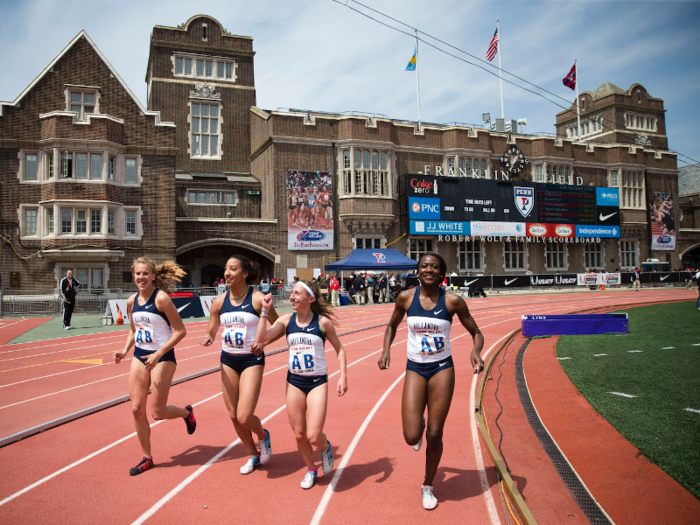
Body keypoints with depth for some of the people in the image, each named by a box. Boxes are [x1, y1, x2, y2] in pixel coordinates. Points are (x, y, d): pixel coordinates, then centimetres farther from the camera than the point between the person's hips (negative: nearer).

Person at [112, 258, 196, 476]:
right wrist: (125, 351, 3)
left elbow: (180, 331, -16)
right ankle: (147, 458, 21)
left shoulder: (161, 298, -16)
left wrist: (158, 354, -20)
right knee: (137, 409, 4)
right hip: (139, 357, 6)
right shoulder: (132, 301, 4)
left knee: (157, 413, -1)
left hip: (162, 358, -6)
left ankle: (187, 412, 32)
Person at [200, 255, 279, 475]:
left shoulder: (258, 299, -12)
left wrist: (263, 342, -18)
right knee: (233, 416, 10)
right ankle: (253, 455, 33)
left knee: (244, 417, -11)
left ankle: (263, 436, 25)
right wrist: (207, 339, -13)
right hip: (228, 360, 5)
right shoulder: (219, 302, 0)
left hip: (252, 360, -5)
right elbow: (211, 332, 9)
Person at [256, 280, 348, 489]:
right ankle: (310, 469, 36)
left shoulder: (323, 322, -10)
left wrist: (343, 376, -6)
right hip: (294, 382, 3)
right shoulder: (286, 320, -3)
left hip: (317, 382, -3)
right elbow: (262, 338, -14)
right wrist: (265, 311, -15)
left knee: (313, 436, -9)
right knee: (299, 434, 9)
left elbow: (339, 348, 1)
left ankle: (326, 448, 27)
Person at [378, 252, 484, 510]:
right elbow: (392, 326, 12)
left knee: (434, 435, 5)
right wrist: (386, 350, -4)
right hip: (415, 369, 1)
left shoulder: (452, 301, -9)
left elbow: (476, 332, 1)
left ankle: (428, 486, 31)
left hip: (442, 369, -1)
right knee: (411, 436, -8)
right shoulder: (406, 298, -5)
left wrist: (476, 351, -20)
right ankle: (419, 428, 32)